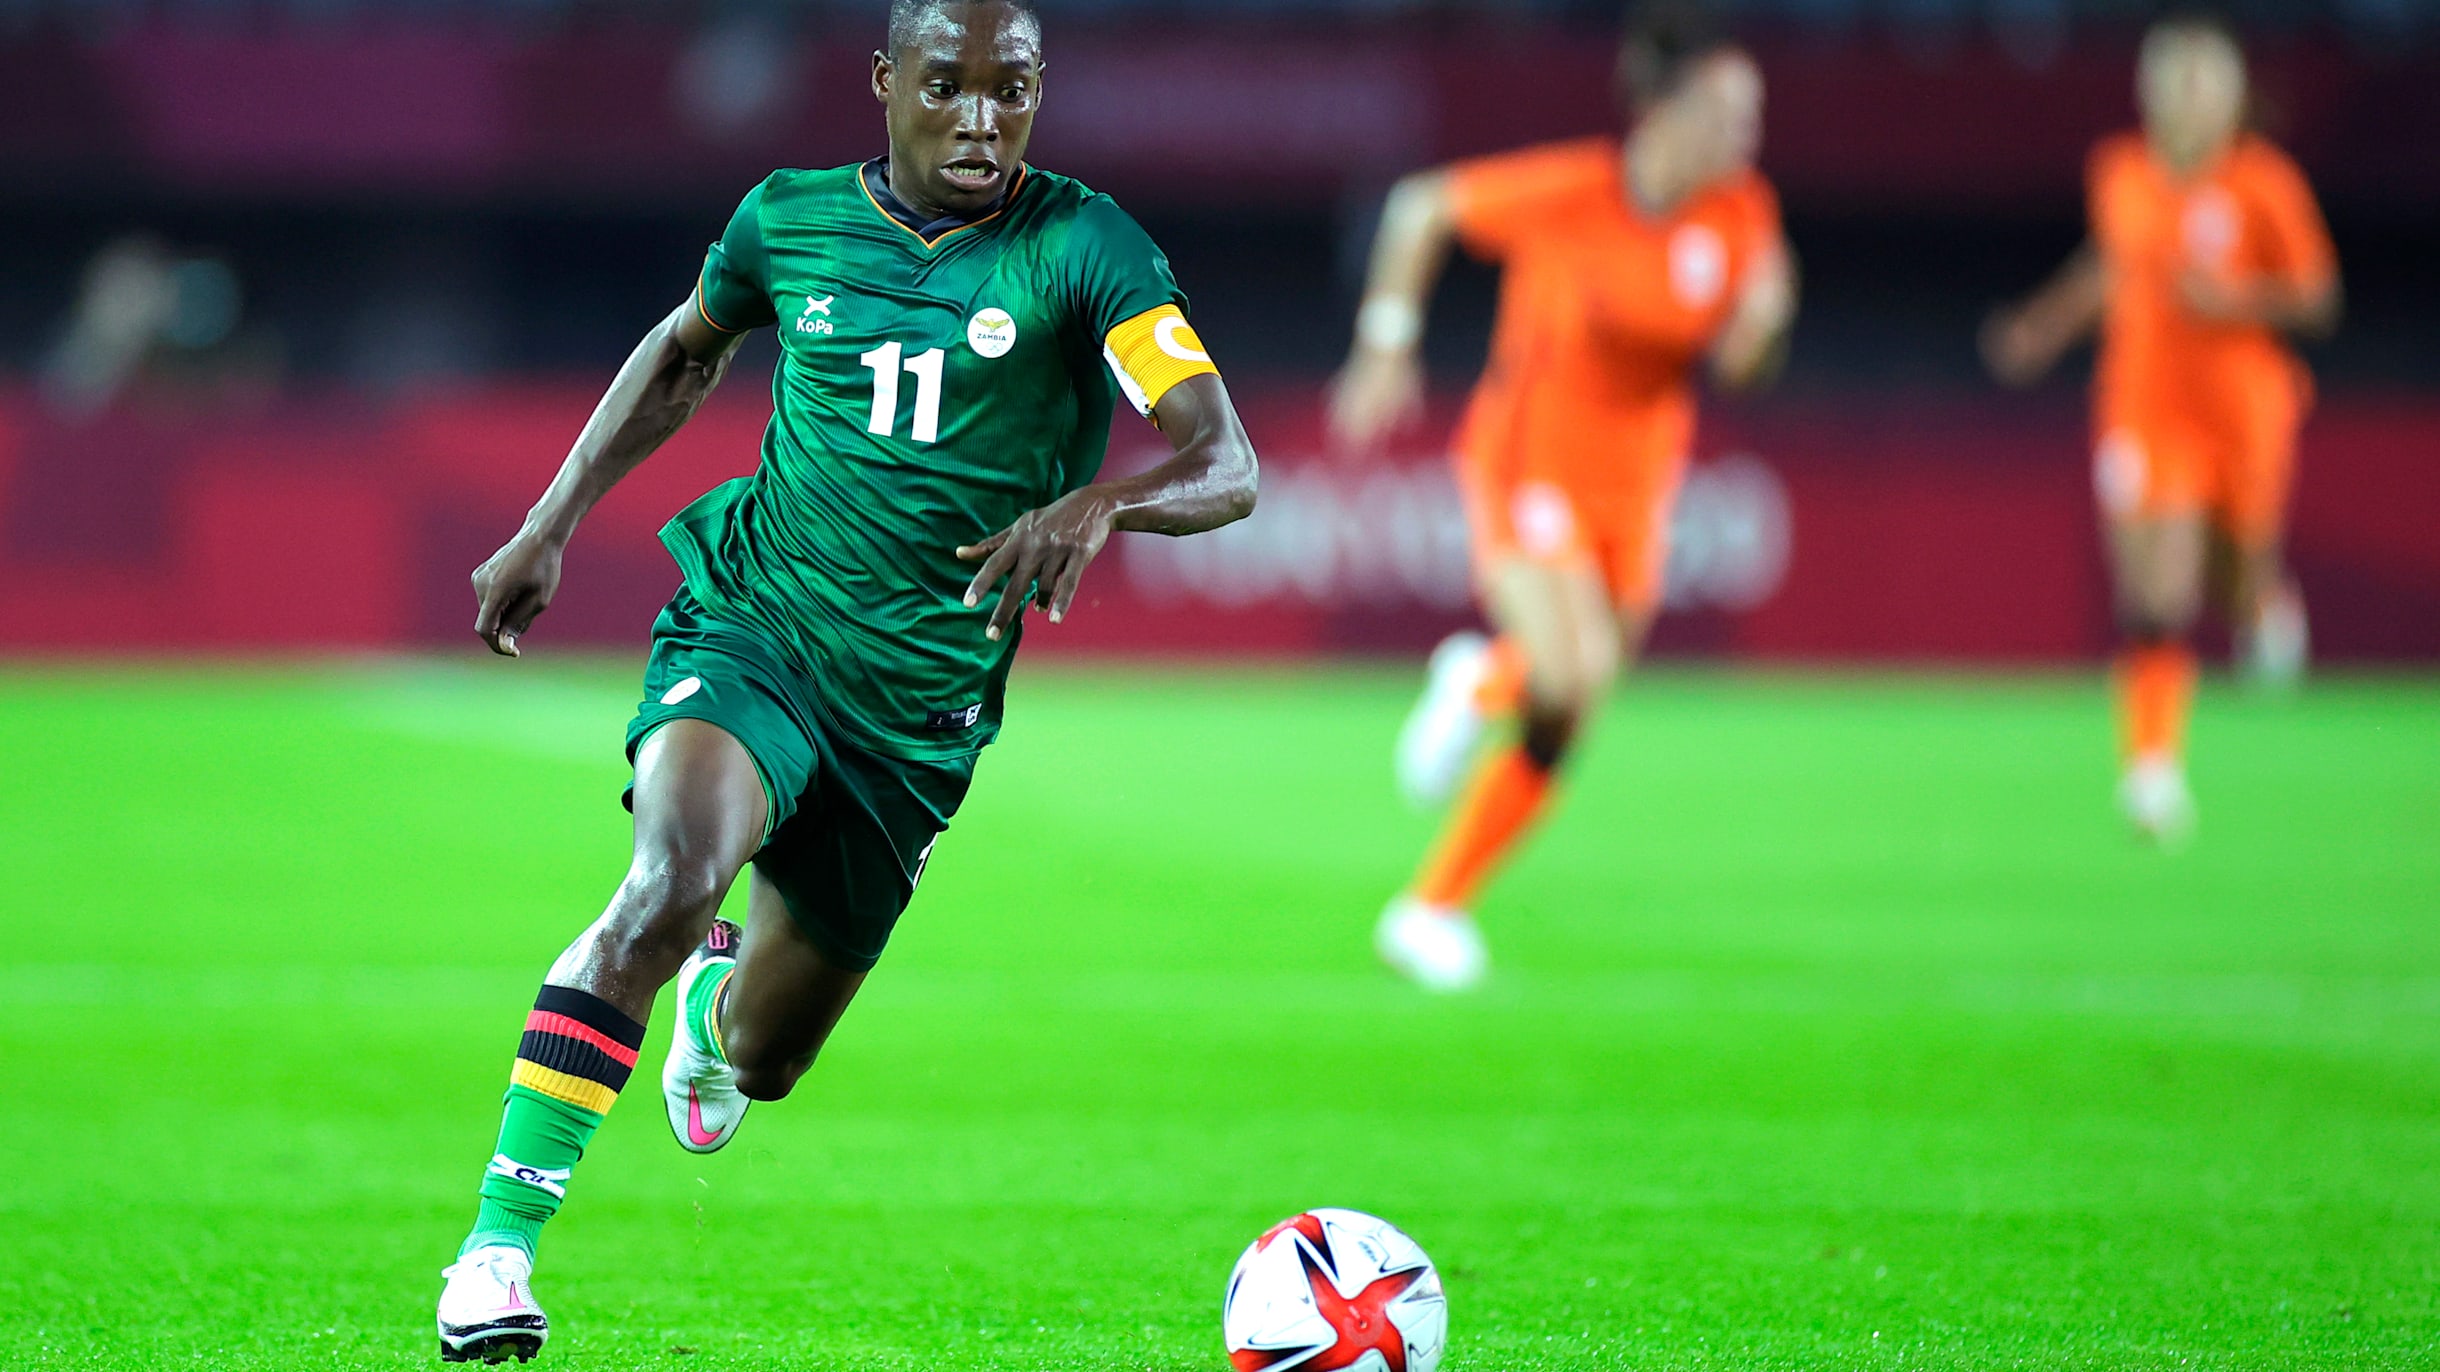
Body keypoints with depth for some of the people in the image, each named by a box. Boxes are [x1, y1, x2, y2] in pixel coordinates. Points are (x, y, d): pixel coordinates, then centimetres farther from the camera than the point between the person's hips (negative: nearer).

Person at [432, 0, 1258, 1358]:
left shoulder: (1082, 248, -11)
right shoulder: (790, 221, -2)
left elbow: (1227, 467, -21)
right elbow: (687, 352, 21)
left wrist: (1096, 503, -41)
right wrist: (549, 527, 17)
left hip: (921, 710, 1)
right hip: (751, 622, -1)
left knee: (765, 1059, 14)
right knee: (677, 875, -33)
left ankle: (717, 1005, 55)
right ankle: (499, 1247, -28)